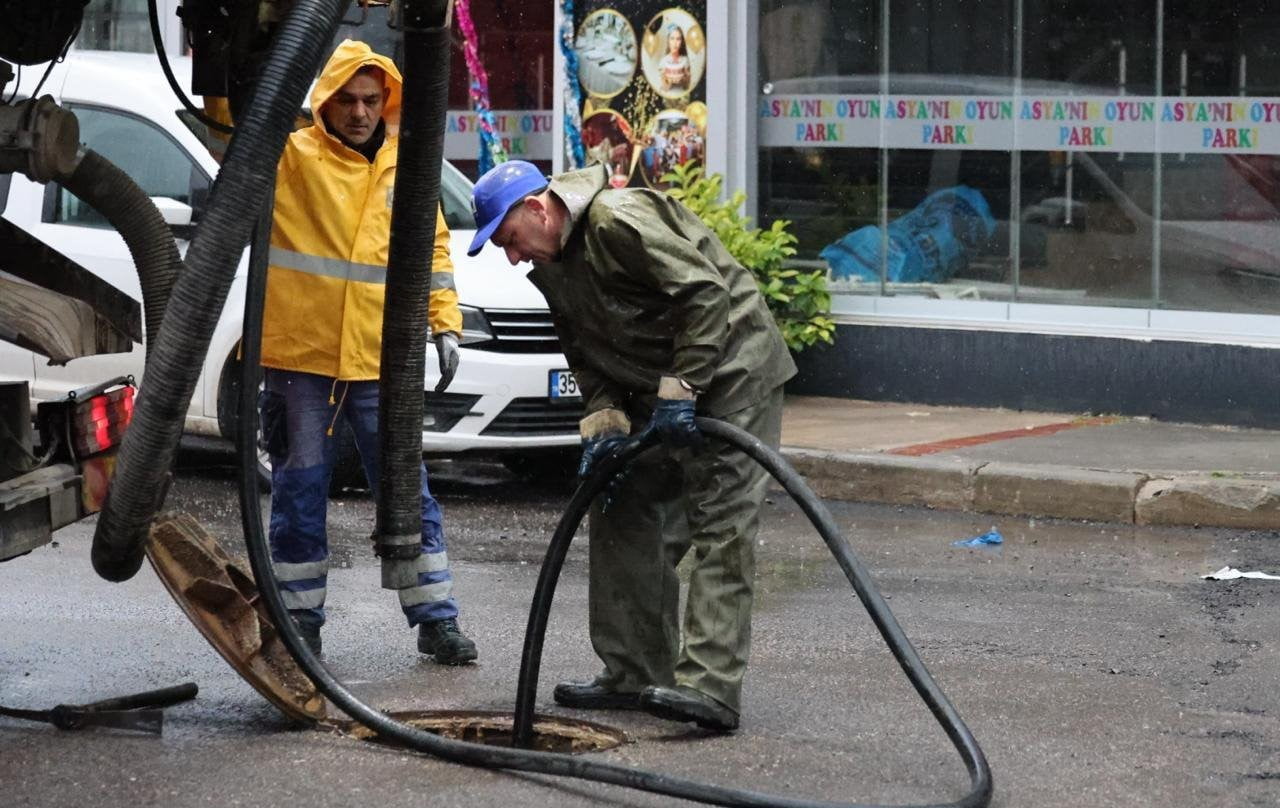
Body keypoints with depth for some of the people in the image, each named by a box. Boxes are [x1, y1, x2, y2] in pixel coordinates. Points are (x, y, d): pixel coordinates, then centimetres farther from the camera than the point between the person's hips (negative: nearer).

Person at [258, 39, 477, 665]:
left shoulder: (406, 169, 11)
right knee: (299, 495, 5)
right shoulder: (288, 156, 0)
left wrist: (445, 325, 8)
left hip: (380, 363, 2)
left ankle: (436, 620, 12)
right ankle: (300, 622, 16)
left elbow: (432, 249, 15)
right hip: (299, 360, -2)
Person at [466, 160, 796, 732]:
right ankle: (634, 675, 16)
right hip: (659, 389, 10)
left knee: (720, 525, -16)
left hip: (731, 373, -10)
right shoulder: (549, 265, 9)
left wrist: (679, 391, -25)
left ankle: (711, 688, -22)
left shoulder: (619, 220, -22)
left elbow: (707, 293, -26)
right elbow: (585, 355, 12)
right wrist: (605, 423, -5)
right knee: (621, 514, 10)